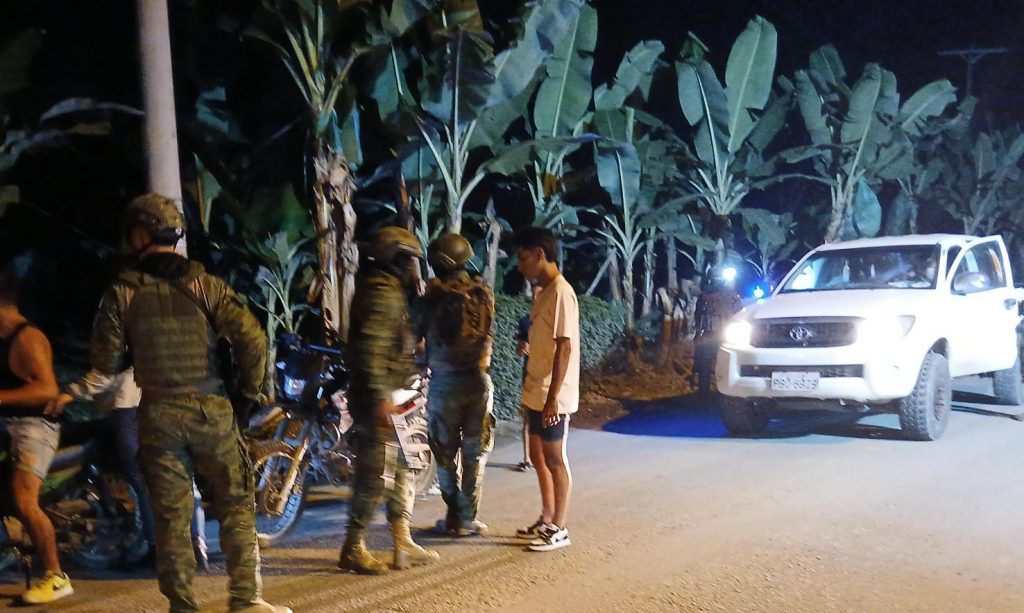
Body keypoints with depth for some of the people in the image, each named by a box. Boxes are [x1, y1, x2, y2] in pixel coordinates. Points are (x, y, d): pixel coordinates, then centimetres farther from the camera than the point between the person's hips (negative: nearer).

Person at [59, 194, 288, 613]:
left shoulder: (122, 293, -2)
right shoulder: (205, 284, -4)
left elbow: (105, 363, -2)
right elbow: (252, 338, -12)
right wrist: (249, 389, 3)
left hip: (158, 414, 1)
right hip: (210, 410, -1)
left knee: (171, 515, 9)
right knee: (235, 505, 9)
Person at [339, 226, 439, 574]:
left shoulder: (389, 289, 17)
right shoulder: (383, 292, -16)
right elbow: (371, 349, -25)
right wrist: (381, 398, -26)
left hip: (383, 395, 11)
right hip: (378, 397, -11)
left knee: (402, 468, 14)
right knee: (375, 473, -4)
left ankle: (403, 545, 20)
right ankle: (353, 549, 7)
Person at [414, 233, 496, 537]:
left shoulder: (433, 296, -10)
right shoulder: (483, 292, -1)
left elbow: (415, 333, -1)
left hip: (445, 382, -2)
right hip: (479, 379, 3)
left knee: (446, 452, 9)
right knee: (475, 452, 10)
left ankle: (455, 517, 11)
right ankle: (469, 517, 12)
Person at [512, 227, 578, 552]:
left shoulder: (561, 293, -16)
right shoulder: (543, 293, 12)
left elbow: (564, 348, -20)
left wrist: (553, 397, -22)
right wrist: (533, 392, 17)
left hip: (552, 397, -9)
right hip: (536, 394, 9)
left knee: (554, 459, 0)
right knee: (538, 457, 16)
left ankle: (559, 529, 10)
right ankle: (546, 520, 28)